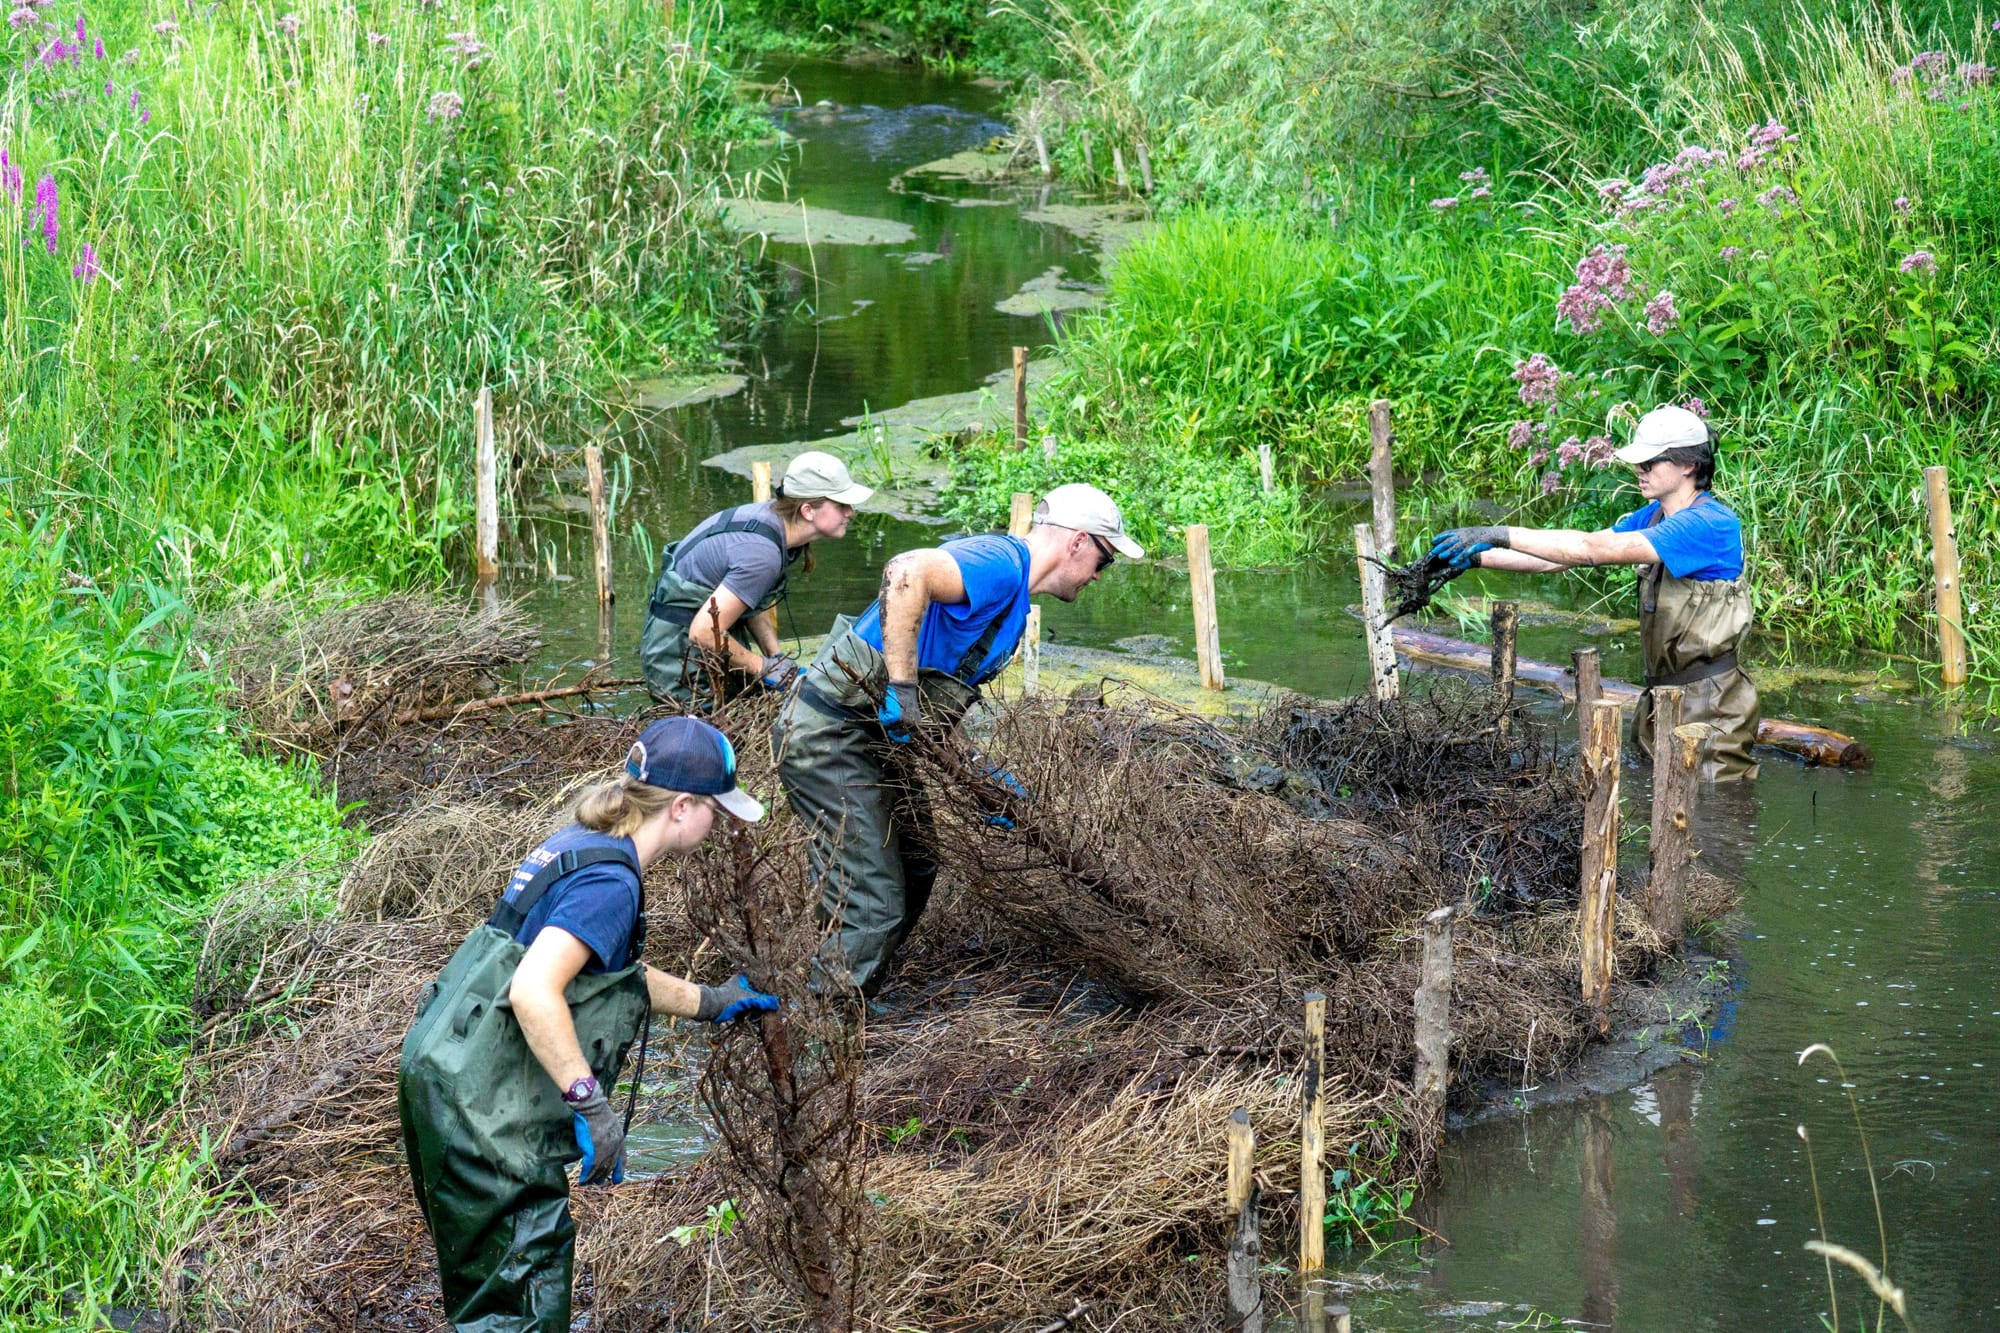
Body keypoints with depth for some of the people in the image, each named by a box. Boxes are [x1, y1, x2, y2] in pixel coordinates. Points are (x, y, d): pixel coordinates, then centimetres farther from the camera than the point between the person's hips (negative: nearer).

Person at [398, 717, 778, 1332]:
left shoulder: (580, 845, 13)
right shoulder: (610, 880, -17)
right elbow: (533, 993, -29)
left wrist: (709, 1002, 36)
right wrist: (593, 1106, -25)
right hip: (488, 1110, -10)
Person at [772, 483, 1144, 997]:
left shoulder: (1012, 600, 17)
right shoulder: (1000, 564, -17)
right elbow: (906, 573, -37)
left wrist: (984, 778, 14)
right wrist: (902, 690, -32)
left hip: (867, 737, 11)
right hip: (827, 735, -11)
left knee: (913, 877, 20)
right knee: (873, 912, -11)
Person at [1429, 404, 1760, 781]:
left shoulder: (1712, 524, -22)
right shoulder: (1653, 516, 9)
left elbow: (1593, 549, -27)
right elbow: (1558, 557, 6)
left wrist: (1501, 535, -28)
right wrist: (1476, 557, -2)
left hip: (1711, 707, -9)